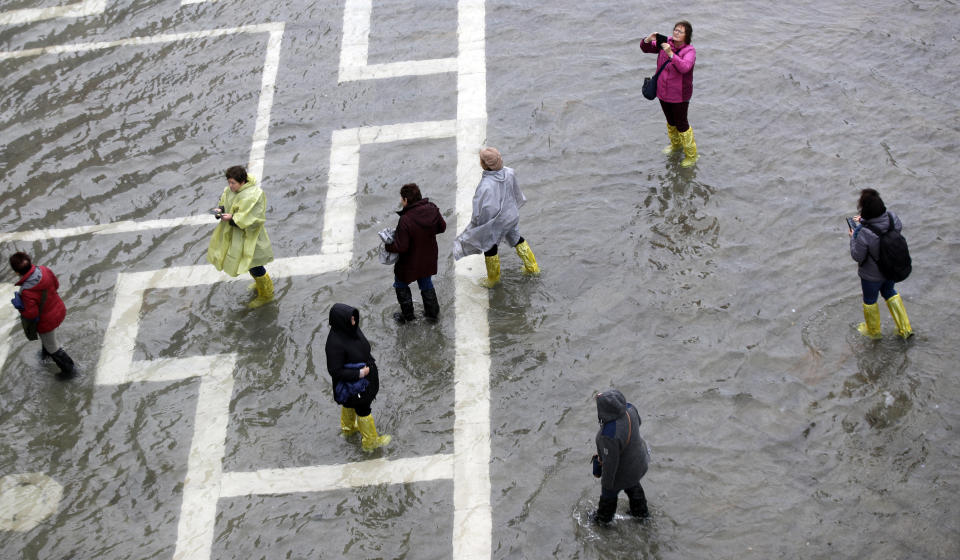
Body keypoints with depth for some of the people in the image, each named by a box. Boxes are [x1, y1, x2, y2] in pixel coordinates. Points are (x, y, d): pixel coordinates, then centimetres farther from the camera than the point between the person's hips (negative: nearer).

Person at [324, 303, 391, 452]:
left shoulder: (352, 329, -15)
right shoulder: (335, 343, -39)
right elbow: (335, 371, -30)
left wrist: (370, 361, 5)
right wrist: (359, 374, -28)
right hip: (352, 383, -7)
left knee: (349, 403, 31)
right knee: (363, 409, 13)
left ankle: (347, 427, 57)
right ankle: (369, 441, 35)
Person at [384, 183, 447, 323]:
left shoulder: (405, 220, -33)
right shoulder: (432, 209, -15)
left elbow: (401, 246, -28)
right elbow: (442, 227, 0)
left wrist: (387, 246, -10)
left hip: (410, 262, -6)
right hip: (428, 258, 6)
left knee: (401, 285, 21)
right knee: (426, 283, 28)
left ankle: (407, 314, 33)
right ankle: (432, 312, 40)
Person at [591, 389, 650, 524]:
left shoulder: (609, 435, -45)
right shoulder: (629, 409, -26)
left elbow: (610, 462, -31)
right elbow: (637, 422, -1)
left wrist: (607, 483, -13)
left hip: (622, 471, -6)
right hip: (638, 458, 6)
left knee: (609, 492, 27)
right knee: (632, 486, 36)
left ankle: (604, 516, 56)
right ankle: (640, 510, 61)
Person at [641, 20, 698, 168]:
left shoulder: (689, 51, -21)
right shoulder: (666, 42, -5)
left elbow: (684, 67, -40)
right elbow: (645, 48, 0)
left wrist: (670, 54, -49)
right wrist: (649, 39, -22)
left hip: (679, 95, -6)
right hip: (663, 92, 6)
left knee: (681, 124, 6)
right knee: (670, 121, 25)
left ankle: (692, 155, 23)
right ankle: (676, 145, 50)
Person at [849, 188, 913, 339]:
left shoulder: (864, 233, -38)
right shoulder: (891, 216, -22)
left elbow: (857, 256, -24)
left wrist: (853, 237, -7)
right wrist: (864, 221, 4)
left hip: (872, 276, -5)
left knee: (870, 300, 24)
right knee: (889, 292, 32)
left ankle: (873, 330, 49)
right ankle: (905, 329, 41)